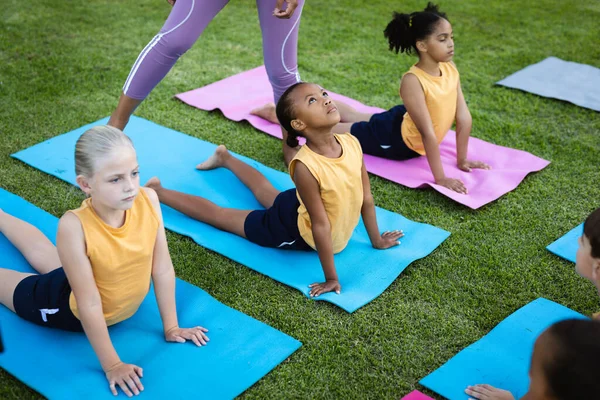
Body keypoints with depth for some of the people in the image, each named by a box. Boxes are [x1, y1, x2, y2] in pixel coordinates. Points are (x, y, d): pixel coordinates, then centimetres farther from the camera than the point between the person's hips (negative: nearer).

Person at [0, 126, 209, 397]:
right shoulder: (75, 225, -41)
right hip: (74, 312, -5)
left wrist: (171, 326, -11)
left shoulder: (148, 199, -32)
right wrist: (112, 365, -27)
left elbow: (163, 269, -20)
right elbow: (89, 305, -34)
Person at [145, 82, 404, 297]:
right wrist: (331, 278, -28)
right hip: (294, 232, -7)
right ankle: (157, 191, 30)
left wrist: (376, 239, 2)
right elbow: (320, 226, -36)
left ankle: (225, 158, 62)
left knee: (266, 192, 36)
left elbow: (366, 198, -9)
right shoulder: (305, 167, -42)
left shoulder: (352, 143, -22)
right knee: (218, 214, 11)